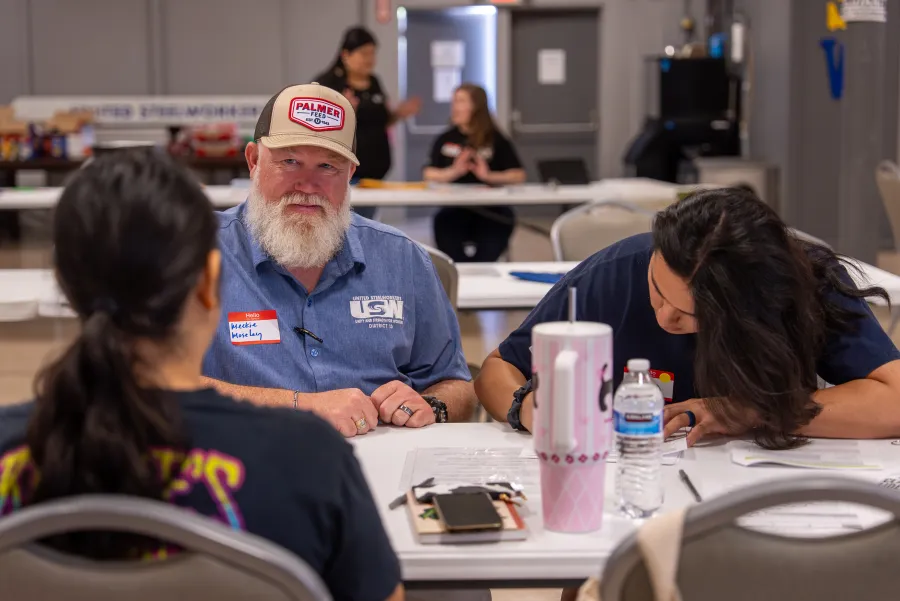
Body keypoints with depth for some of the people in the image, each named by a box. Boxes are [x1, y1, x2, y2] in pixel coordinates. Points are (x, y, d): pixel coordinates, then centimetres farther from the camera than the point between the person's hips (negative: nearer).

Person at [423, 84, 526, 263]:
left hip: (492, 211, -2)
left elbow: (518, 175, -2)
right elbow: (429, 174, 3)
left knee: (483, 266, -19)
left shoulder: (496, 140, 2)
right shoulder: (445, 140, 9)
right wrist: (454, 172, -16)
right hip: (454, 210, 2)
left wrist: (489, 176, -18)